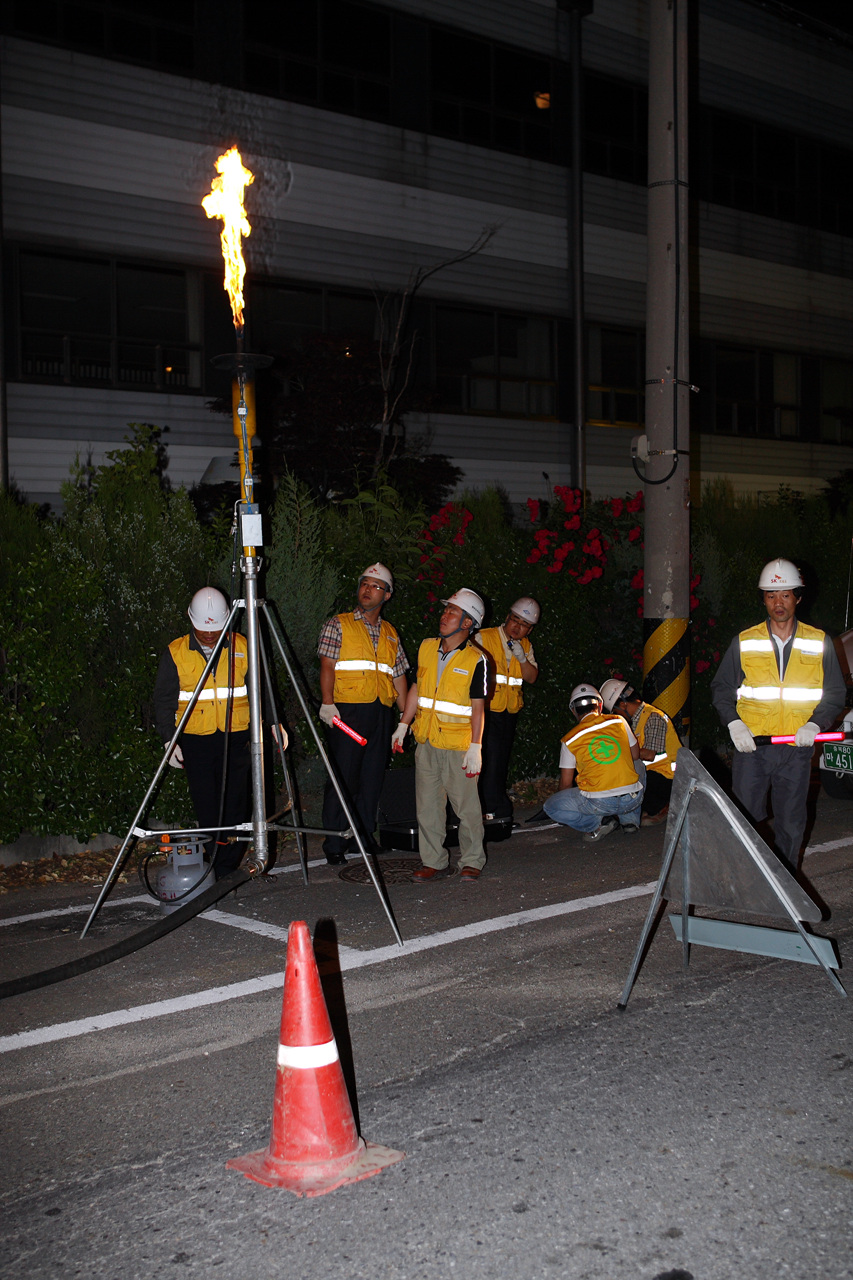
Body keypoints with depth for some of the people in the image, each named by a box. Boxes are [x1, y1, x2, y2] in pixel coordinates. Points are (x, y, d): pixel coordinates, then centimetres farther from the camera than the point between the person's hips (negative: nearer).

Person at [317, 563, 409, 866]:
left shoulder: (390, 633, 18)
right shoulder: (338, 625, 4)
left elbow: (399, 676, 18)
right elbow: (327, 666, -5)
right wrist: (327, 703, -17)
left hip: (381, 713, 5)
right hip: (348, 710, -5)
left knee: (372, 779, 6)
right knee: (343, 778, -6)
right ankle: (334, 845, -1)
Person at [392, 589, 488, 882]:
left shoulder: (476, 660, -8)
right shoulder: (427, 648, 7)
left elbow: (477, 707, -9)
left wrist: (475, 747, -13)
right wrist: (403, 726, 15)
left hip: (458, 745, -5)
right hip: (426, 742, 5)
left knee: (466, 806, 3)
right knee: (428, 806, 7)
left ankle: (472, 861, 17)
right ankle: (434, 861, 16)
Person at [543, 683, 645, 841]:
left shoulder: (570, 740, 3)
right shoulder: (619, 722, 7)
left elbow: (566, 783, 8)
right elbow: (635, 755, 21)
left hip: (599, 803, -3)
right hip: (633, 799, 4)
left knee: (550, 807, 14)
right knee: (639, 766, 36)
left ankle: (598, 823, -2)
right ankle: (630, 819, 20)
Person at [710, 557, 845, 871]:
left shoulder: (820, 643, 5)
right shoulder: (744, 643, 5)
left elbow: (836, 693, 8)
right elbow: (721, 689, 9)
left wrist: (815, 725, -9)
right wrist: (733, 723, -8)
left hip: (797, 748, 1)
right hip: (750, 744, 0)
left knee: (790, 825, 8)